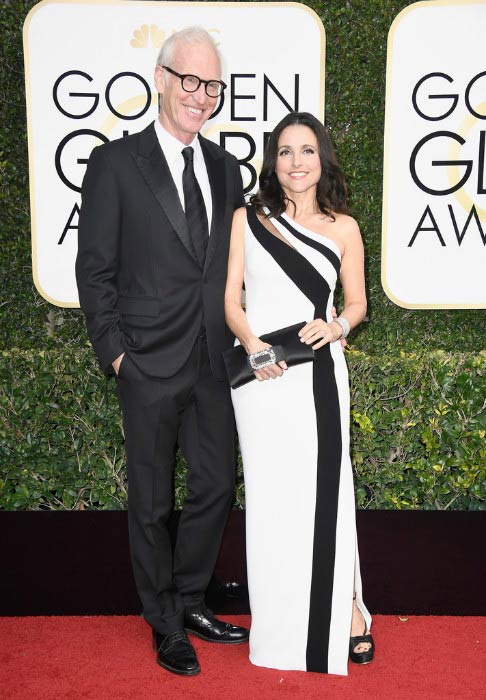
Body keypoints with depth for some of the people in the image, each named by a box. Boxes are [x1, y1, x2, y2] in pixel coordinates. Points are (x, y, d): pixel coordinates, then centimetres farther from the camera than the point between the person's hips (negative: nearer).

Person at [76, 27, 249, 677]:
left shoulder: (225, 166, 9)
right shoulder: (115, 162, -6)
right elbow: (95, 270, -6)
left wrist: (235, 339, 6)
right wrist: (116, 353, -9)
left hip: (213, 362, 5)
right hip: (150, 366, -5)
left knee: (216, 487, 13)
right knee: (152, 502, 10)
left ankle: (189, 599, 35)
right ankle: (166, 623, 29)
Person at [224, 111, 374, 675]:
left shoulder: (343, 227, 7)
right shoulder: (247, 220, 5)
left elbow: (356, 303, 12)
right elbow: (229, 297, 2)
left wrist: (337, 326, -10)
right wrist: (252, 344, -15)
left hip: (317, 372, 0)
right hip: (258, 371, 0)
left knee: (325, 485, -2)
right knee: (271, 490, 5)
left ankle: (344, 608, 14)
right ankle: (282, 623, 19)